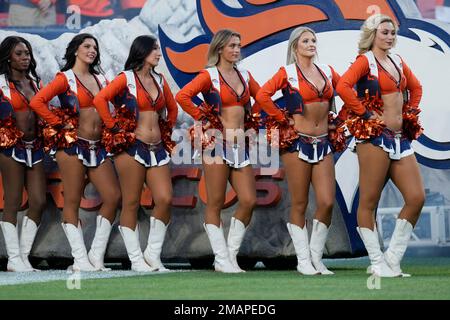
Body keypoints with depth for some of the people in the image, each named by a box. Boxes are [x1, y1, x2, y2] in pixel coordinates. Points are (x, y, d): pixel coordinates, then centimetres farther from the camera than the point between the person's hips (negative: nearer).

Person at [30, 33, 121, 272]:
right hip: (73, 145, -6)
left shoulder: (100, 79, 15)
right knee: (72, 202, -3)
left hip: (98, 147, 6)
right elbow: (37, 102, -13)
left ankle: (96, 256, 6)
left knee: (113, 197, -2)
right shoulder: (65, 78, -1)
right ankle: (80, 259, 0)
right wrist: (60, 125, -10)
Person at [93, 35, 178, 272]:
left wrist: (167, 128, 16)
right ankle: (136, 259, 3)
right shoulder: (126, 78, -3)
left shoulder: (159, 80, 15)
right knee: (131, 204, -1)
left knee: (165, 200, -7)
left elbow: (172, 108, 29)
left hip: (157, 148, 6)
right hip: (132, 146, -6)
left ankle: (153, 254, 4)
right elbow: (100, 99, -15)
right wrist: (114, 127, -13)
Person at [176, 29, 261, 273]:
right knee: (215, 204, -2)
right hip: (218, 143, -6)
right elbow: (182, 96, -16)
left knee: (249, 201, -2)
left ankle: (231, 255, 9)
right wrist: (202, 119, -11)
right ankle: (222, 260, 1)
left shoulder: (244, 76, 14)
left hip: (240, 144, 6)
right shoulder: (209, 75, -4)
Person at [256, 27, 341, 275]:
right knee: (299, 205, 0)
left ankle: (316, 258, 9)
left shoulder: (326, 71, 11)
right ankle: (303, 261, 7)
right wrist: (283, 119, -10)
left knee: (327, 202, -5)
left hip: (323, 143, 4)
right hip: (298, 142, -4)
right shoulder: (287, 73, -3)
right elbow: (263, 96, -15)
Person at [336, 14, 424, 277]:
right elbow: (343, 86, -22)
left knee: (417, 197, -1)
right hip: (374, 136, -7)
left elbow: (416, 87, 32)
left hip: (400, 137, 7)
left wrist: (410, 113, 17)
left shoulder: (398, 62, 16)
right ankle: (378, 263, 3)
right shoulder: (366, 61, -5)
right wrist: (365, 113, -16)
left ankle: (393, 258, 8)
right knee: (369, 202, -3)